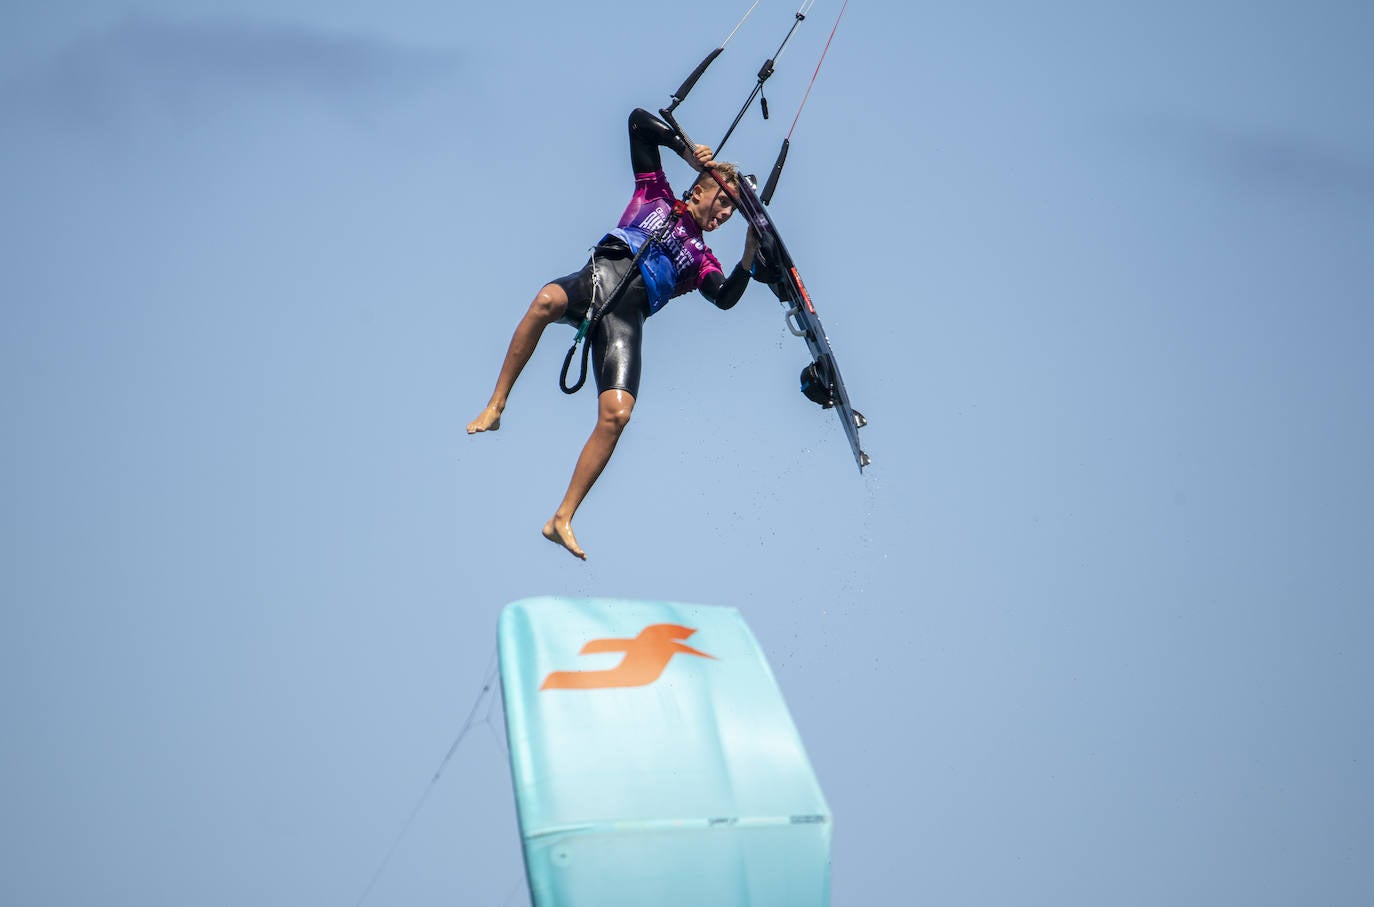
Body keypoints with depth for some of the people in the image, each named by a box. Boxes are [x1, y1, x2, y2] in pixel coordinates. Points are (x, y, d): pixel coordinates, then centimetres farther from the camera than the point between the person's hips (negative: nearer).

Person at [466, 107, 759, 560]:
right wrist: (685, 150, 16)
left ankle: (562, 519, -16)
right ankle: (496, 406, -30)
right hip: (599, 273, -1)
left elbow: (725, 298, 9)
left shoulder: (702, 260, 30)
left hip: (627, 314, 2)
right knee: (549, 298, -40)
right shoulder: (656, 196, 28)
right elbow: (640, 121, 25)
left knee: (616, 414, -21)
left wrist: (749, 256, -3)